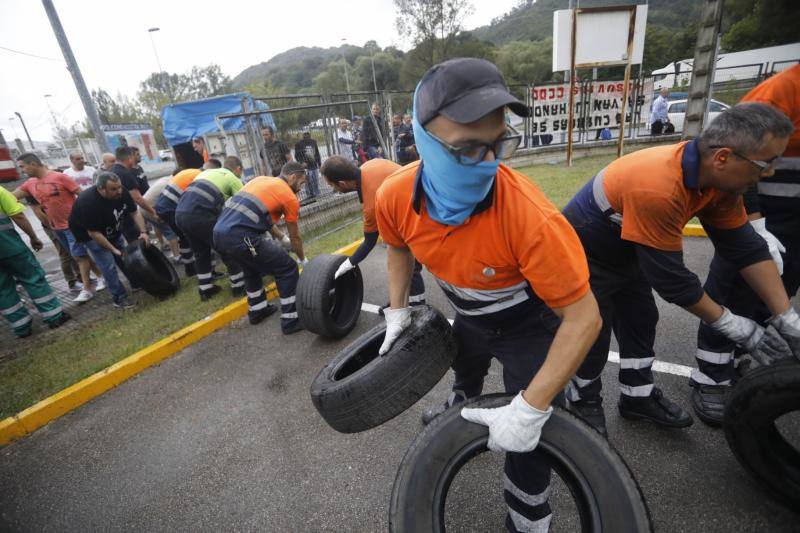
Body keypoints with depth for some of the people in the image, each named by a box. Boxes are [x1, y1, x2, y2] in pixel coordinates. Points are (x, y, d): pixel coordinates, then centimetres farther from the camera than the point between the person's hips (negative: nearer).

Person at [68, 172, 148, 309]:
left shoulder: (122, 192, -20)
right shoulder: (89, 202, -36)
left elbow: (135, 212, -10)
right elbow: (93, 232, -30)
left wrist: (143, 232, -23)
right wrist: (113, 249, -27)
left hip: (112, 229, 6)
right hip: (88, 233, -6)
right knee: (108, 265, -11)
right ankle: (119, 297, -2)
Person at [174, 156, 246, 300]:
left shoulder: (207, 171, 30)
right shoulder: (233, 179, 12)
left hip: (180, 214, 7)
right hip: (199, 215, -7)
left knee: (201, 253, 24)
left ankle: (205, 290, 32)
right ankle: (239, 287, 19)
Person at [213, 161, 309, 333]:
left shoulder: (261, 180, 25)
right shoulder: (289, 196, 4)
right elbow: (295, 237, 15)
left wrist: (282, 238, 47)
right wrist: (304, 260, 31)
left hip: (219, 232, 9)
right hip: (239, 237, -9)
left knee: (252, 266, 33)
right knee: (287, 269, 3)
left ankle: (257, 310, 43)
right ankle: (291, 320, 10)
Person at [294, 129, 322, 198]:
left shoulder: (313, 142, 11)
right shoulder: (299, 143, -2)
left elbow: (317, 154, 16)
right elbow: (297, 155, -3)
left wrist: (320, 164, 15)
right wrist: (301, 163, -19)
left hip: (315, 166, 4)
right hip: (306, 167, -4)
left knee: (316, 183, 8)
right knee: (308, 184, -6)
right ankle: (309, 196, 2)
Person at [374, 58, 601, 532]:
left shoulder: (527, 213, -42)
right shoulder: (395, 197, -26)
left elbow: (584, 318, -33)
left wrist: (529, 410, -32)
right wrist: (398, 310, -3)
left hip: (531, 325, -4)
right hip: (469, 316, 5)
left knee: (527, 442, 8)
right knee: (465, 372, 35)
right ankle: (462, 410, 72)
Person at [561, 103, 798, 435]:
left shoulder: (718, 176, -10)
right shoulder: (657, 189, -37)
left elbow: (745, 246, -3)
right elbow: (671, 277, -29)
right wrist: (729, 323, -15)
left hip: (626, 252, 9)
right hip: (585, 256, -8)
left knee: (641, 321, 15)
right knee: (594, 334, 0)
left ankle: (639, 396, 34)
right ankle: (584, 403, 24)